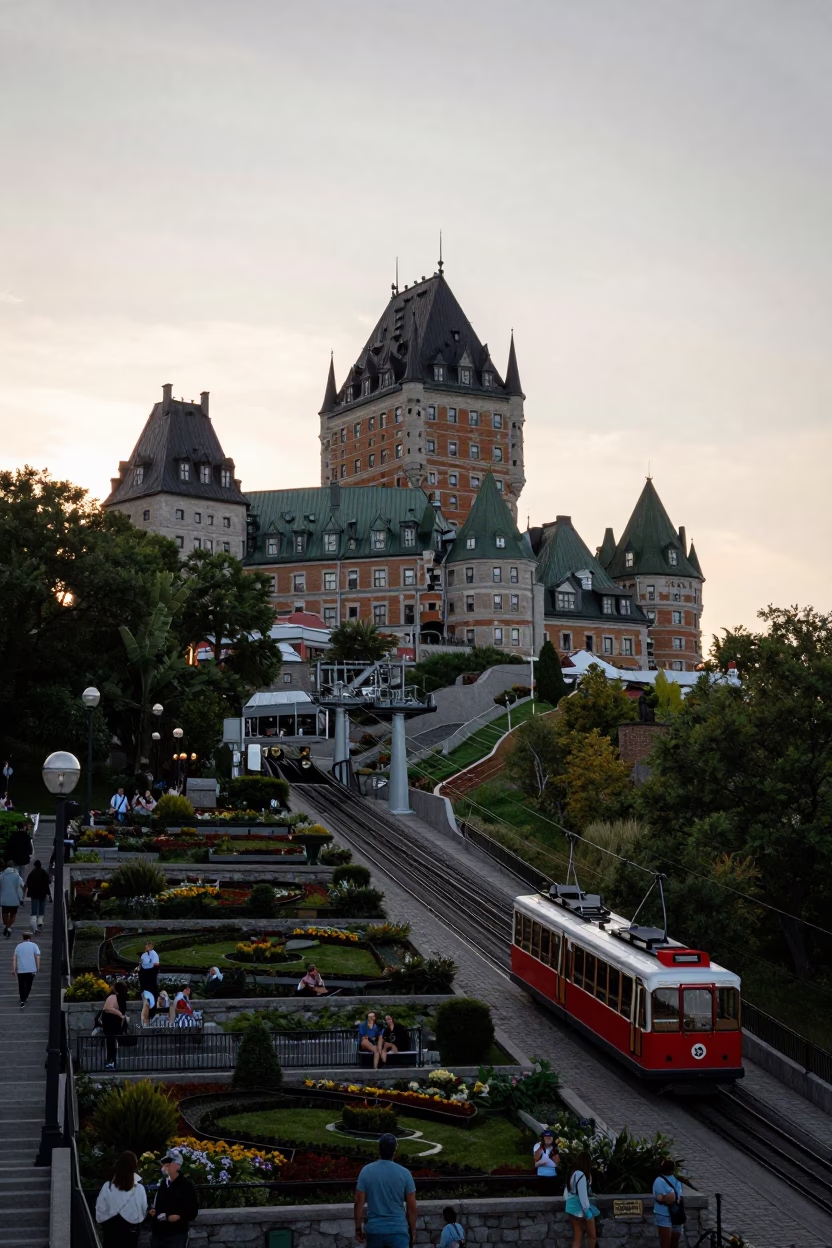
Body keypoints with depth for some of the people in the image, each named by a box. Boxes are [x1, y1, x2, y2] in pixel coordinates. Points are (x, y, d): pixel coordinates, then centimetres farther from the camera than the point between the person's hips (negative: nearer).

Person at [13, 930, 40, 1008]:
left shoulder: (18, 946, 8)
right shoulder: (34, 945, 2)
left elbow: (14, 959, 0)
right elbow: (37, 957, -8)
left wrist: (14, 969, -1)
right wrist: (38, 968, -3)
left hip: (20, 969, 1)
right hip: (31, 969, -1)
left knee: (21, 985, 8)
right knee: (28, 984, 17)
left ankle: (22, 1001, -3)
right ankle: (25, 998, 26)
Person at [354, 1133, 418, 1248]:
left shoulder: (366, 1171, -3)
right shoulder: (404, 1173, -5)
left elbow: (359, 1203, -2)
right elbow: (412, 1207, -1)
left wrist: (358, 1228, 8)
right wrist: (412, 1230, 11)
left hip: (374, 1230, 2)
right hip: (398, 1230, -2)